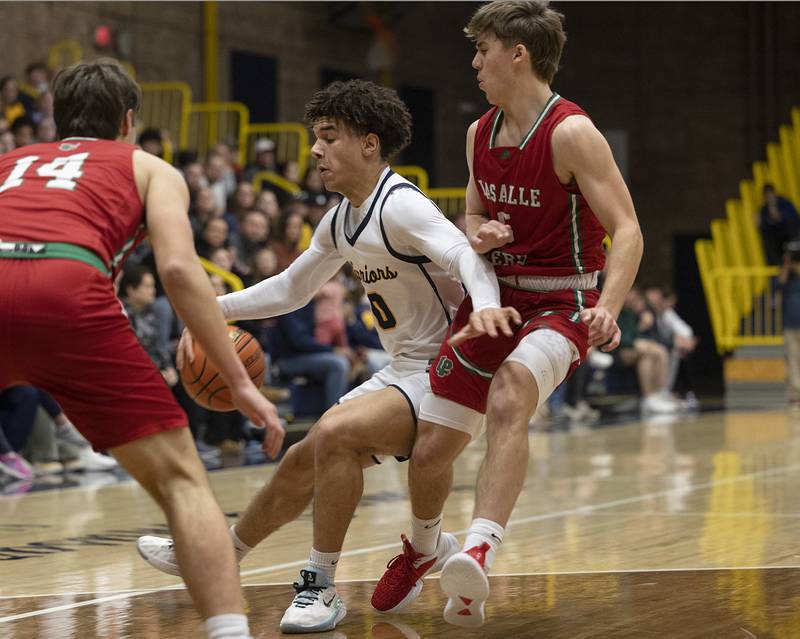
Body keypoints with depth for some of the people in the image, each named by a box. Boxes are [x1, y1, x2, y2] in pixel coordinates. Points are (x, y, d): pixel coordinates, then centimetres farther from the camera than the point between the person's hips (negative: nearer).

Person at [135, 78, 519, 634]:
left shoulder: (399, 206, -20)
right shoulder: (341, 221, 9)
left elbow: (465, 255, -36)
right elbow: (292, 288, 21)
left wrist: (485, 304, -57)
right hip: (403, 373, 9)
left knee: (334, 433, -29)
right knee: (304, 460, 16)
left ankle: (321, 589, -17)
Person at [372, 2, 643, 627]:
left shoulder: (571, 133, -15)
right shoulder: (480, 134, 7)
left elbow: (627, 229, -19)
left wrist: (607, 307, -35)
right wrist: (480, 236, -5)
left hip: (559, 306, -7)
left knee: (507, 398, -38)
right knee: (429, 449, 8)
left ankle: (479, 551, -48)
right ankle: (421, 547, 38)